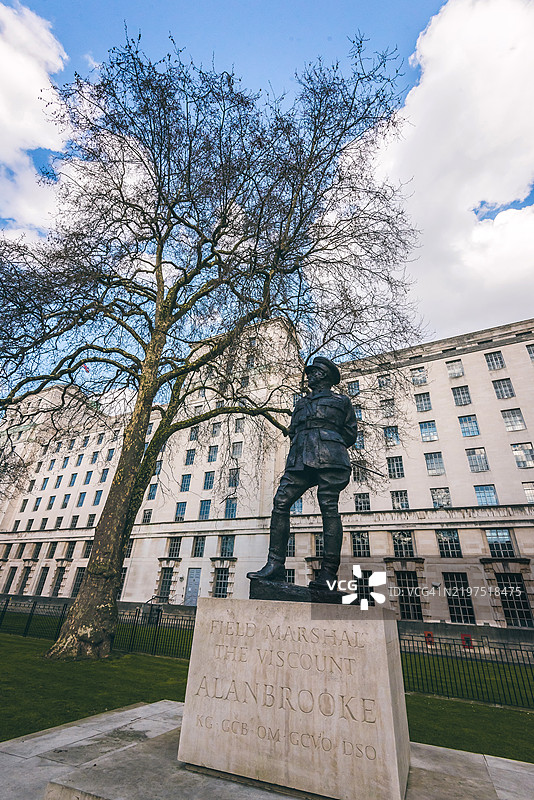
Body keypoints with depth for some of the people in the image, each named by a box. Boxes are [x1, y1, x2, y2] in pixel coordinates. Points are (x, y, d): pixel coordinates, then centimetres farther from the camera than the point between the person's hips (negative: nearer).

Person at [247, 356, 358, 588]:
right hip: (300, 460, 5)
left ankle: (328, 572, -7)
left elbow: (351, 434, 15)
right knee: (280, 502, -10)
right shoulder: (301, 403, 32)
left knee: (329, 508, -12)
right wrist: (303, 443, 8)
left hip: (329, 458, -4)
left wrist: (327, 442, 8)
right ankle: (275, 565, -9)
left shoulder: (341, 401, 19)